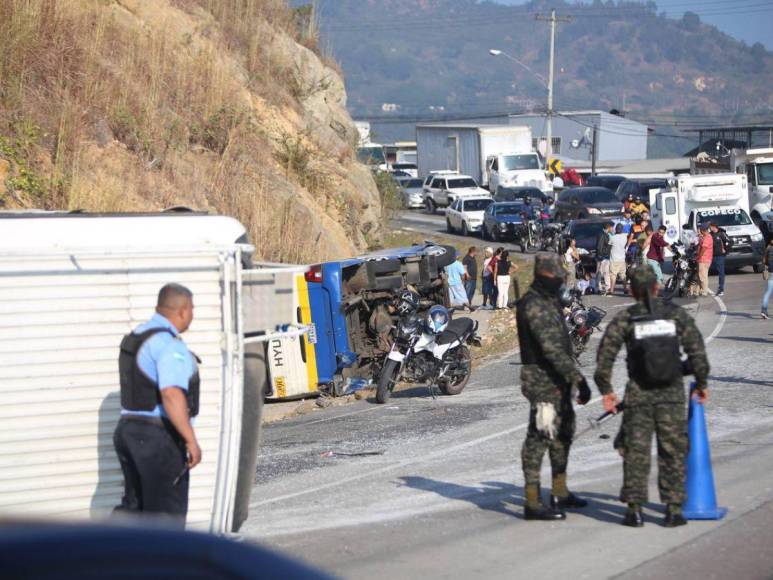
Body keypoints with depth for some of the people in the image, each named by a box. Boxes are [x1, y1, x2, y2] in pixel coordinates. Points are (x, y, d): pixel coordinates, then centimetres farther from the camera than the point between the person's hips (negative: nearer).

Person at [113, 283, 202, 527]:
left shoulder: (134, 337, 13)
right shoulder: (169, 344, -18)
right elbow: (171, 394, -30)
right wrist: (191, 441, -31)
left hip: (127, 430, 9)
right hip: (158, 436, -9)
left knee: (134, 505, 17)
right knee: (167, 513, 0)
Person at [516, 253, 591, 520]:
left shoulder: (551, 301, 14)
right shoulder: (534, 305, -19)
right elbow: (552, 348, -26)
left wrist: (573, 377, 21)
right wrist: (578, 377, -29)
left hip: (558, 380, 11)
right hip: (542, 380, -11)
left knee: (563, 433, 19)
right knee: (540, 436, -9)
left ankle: (560, 493, 31)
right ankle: (533, 503, -7)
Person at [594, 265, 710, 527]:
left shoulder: (625, 319, -2)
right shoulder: (676, 314, 1)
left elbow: (605, 355, -6)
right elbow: (697, 350, 0)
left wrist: (606, 390, 3)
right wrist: (701, 382, 11)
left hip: (638, 393, -1)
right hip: (672, 393, 1)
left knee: (636, 450, 6)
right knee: (672, 450, 7)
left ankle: (634, 510, 6)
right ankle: (673, 510, 7)